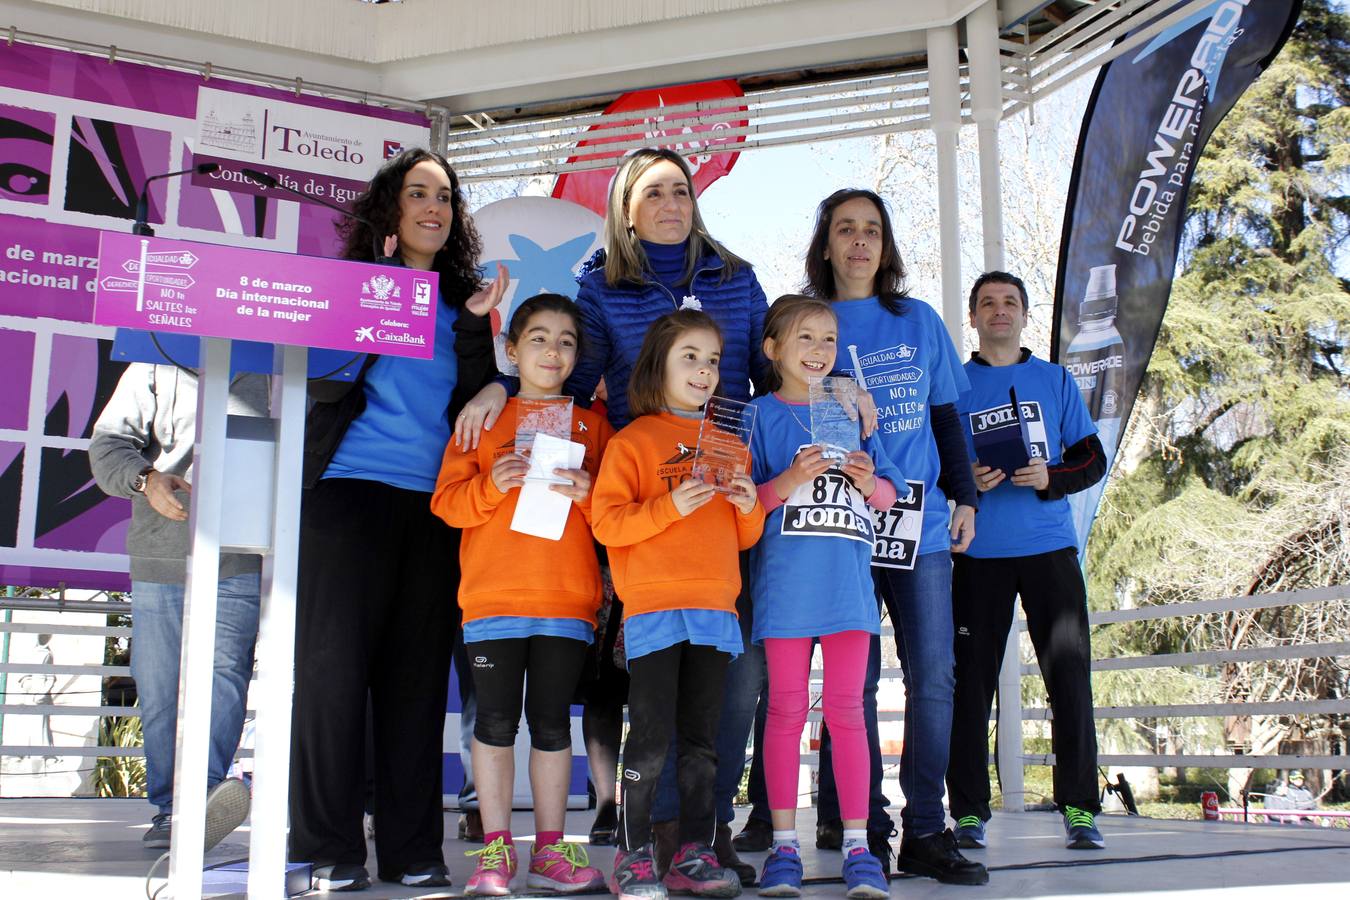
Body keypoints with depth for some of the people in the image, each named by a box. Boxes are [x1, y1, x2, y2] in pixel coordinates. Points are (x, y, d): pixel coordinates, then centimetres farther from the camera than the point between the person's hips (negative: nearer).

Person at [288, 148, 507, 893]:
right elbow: (326, 385, -6)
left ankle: (412, 849, 11)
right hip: (351, 493, -3)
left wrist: (474, 328, -7)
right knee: (335, 664, -5)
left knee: (417, 671, 4)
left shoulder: (463, 300, 15)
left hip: (435, 503, 3)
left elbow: (475, 407, 6)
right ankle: (330, 849, 4)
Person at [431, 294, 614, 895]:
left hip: (568, 598, 1)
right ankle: (496, 848, 11)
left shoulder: (592, 426, 13)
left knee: (552, 721, 5)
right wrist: (493, 485, -14)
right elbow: (446, 501, 3)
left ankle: (549, 849, 15)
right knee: (496, 720, 1)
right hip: (493, 594, -1)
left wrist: (588, 495, -11)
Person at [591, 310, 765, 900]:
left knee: (702, 741, 7)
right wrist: (670, 506, -17)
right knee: (651, 740, -6)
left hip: (715, 608, 5)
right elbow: (605, 523, -6)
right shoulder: (633, 441, 4)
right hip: (654, 607, -4)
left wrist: (749, 508, 0)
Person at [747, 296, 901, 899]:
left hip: (847, 579, 3)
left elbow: (888, 495, 15)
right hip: (786, 578, -2)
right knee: (786, 709, 2)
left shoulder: (850, 412, 14)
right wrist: (791, 479, -18)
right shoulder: (762, 414, 4)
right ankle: (784, 847, 11)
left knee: (846, 709, 3)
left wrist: (868, 482, -7)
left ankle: (858, 847, 8)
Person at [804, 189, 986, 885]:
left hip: (922, 523, 2)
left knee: (933, 678, -1)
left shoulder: (920, 321, 14)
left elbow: (946, 417, 17)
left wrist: (965, 496, 11)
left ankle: (925, 833, 8)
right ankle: (867, 830, 11)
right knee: (855, 682, 0)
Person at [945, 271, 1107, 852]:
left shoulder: (1056, 380, 13)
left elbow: (1093, 460, 10)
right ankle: (969, 811, 6)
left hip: (1050, 547, 1)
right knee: (971, 680, -1)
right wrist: (964, 479, -12)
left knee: (1070, 677, -1)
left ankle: (1079, 809, 8)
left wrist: (1050, 478, -9)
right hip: (981, 553, -1)